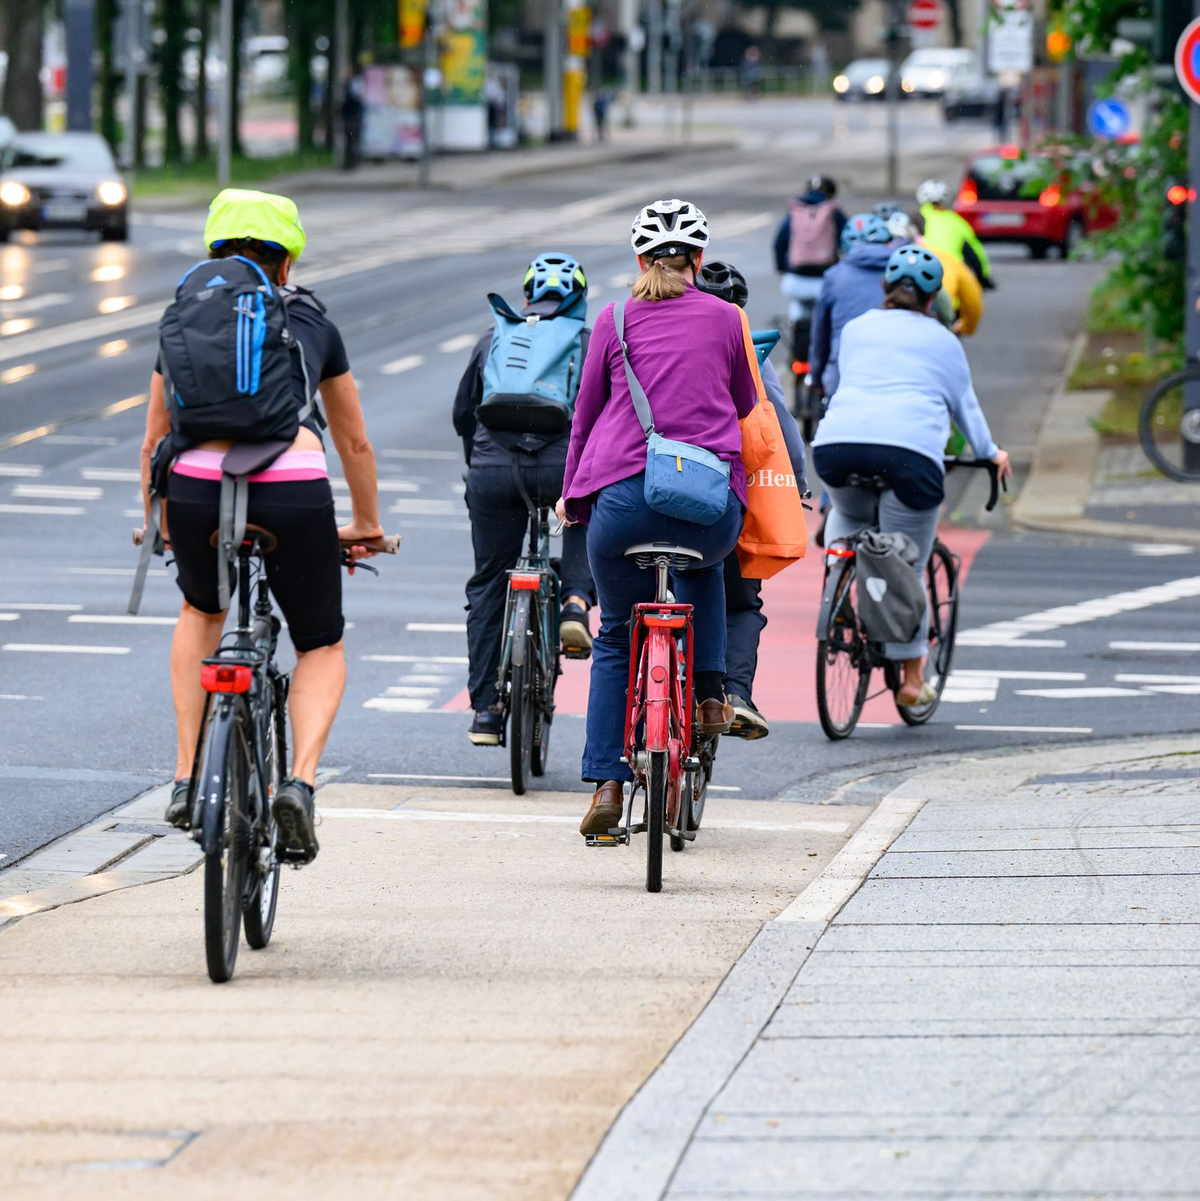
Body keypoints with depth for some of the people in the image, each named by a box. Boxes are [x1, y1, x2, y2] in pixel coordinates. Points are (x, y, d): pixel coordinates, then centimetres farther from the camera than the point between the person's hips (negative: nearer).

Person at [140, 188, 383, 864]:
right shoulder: (312, 321, 23)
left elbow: (156, 438, 30)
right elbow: (354, 439, 33)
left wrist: (155, 522, 46)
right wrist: (367, 524, 48)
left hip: (198, 488, 1)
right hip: (294, 489, -1)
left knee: (202, 611, 33)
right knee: (322, 647, 20)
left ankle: (188, 779, 24)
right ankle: (301, 782, -5)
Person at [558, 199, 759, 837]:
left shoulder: (614, 321, 9)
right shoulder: (723, 318, 10)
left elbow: (585, 413, 16)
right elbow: (746, 405, 23)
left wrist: (571, 495, 29)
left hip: (625, 497, -1)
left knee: (615, 638, 18)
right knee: (703, 568, 38)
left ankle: (607, 785, 7)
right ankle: (709, 690, 22)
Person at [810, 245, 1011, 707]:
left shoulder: (856, 328, 25)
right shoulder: (942, 340, 21)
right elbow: (965, 404, 28)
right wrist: (990, 453, 44)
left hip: (837, 442, 2)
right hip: (910, 449, -2)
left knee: (847, 513, 36)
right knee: (907, 567, 7)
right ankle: (912, 677, 10)